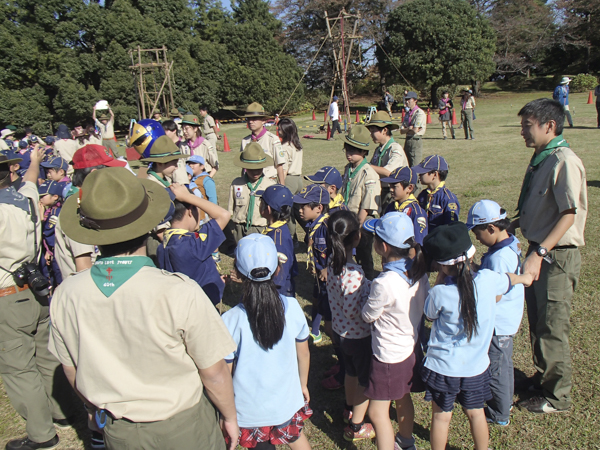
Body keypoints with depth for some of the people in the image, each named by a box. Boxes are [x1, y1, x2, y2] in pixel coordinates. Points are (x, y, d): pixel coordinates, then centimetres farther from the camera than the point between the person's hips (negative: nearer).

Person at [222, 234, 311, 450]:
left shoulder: (231, 321, -25)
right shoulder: (292, 307, -17)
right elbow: (303, 353, -2)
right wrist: (303, 384, 16)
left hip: (251, 411, -2)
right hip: (287, 402, 3)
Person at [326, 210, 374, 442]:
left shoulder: (332, 261, -7)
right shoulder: (353, 272, -33)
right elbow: (352, 309, -31)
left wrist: (367, 287, 5)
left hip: (339, 329, 8)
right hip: (358, 335, -8)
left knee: (351, 371, 30)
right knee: (365, 380, 15)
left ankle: (350, 408, 53)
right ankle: (355, 427, 31)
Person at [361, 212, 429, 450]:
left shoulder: (384, 283, -32)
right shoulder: (419, 270, -9)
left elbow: (368, 315, -16)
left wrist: (369, 299, 3)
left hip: (389, 356, -8)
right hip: (412, 347, 9)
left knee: (378, 412, 5)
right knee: (403, 398, 29)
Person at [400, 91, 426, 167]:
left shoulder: (420, 113, -9)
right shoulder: (407, 113, 14)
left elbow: (415, 130, -18)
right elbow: (401, 131, 6)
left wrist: (406, 130, -1)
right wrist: (409, 128, -11)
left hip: (416, 141, -8)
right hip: (407, 141, 8)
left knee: (415, 167, -8)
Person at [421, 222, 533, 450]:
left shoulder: (439, 293, -25)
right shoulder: (488, 279, -15)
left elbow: (430, 314, -2)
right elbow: (509, 279, 10)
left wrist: (441, 278, -3)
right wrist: (524, 277, 33)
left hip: (443, 367, -4)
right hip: (476, 365, 4)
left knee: (441, 416, 14)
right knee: (476, 413, 24)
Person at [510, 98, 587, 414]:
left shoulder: (564, 161, -20)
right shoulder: (540, 159, 7)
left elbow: (569, 214, -25)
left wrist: (540, 253, -30)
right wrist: (513, 226, 8)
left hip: (557, 256, -9)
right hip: (538, 250, 9)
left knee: (552, 328, 4)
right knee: (536, 320, 21)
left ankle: (557, 396, 24)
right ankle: (543, 378, 42)